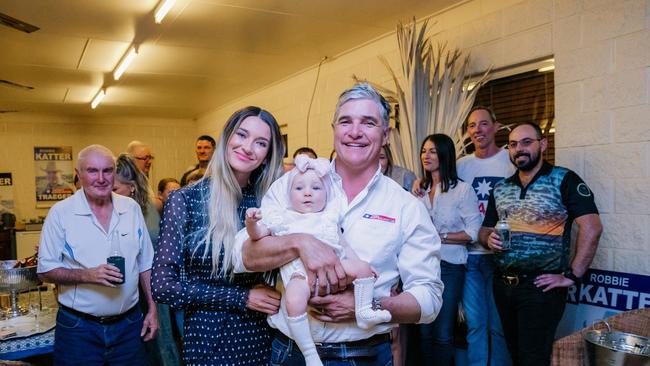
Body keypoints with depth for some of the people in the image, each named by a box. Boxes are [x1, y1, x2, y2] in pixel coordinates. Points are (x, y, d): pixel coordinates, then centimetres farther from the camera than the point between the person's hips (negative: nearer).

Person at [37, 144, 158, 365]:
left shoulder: (131, 208, 2)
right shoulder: (61, 213, -7)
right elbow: (45, 271, -6)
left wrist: (152, 310, 5)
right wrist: (88, 275, -21)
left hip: (129, 324, 3)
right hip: (78, 328, -3)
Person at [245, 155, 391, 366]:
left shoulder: (329, 217, 23)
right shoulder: (282, 218, 18)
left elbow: (343, 245, 22)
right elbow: (257, 234, 11)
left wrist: (359, 265, 12)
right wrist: (251, 221, -11)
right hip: (299, 272, -3)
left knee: (363, 268, -12)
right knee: (294, 301, -31)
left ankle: (364, 312, -4)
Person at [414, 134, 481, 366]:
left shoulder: (463, 190, -6)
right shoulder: (420, 190, 9)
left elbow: (473, 233, -10)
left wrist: (439, 237, -14)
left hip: (449, 266, -4)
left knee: (442, 334, 3)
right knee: (424, 332, 12)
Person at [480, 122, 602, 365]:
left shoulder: (564, 180, -7)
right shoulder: (500, 189, 10)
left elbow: (591, 228, -15)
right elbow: (485, 229, 17)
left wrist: (572, 276, -16)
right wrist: (489, 238, -6)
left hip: (541, 287, -5)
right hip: (503, 286, 6)